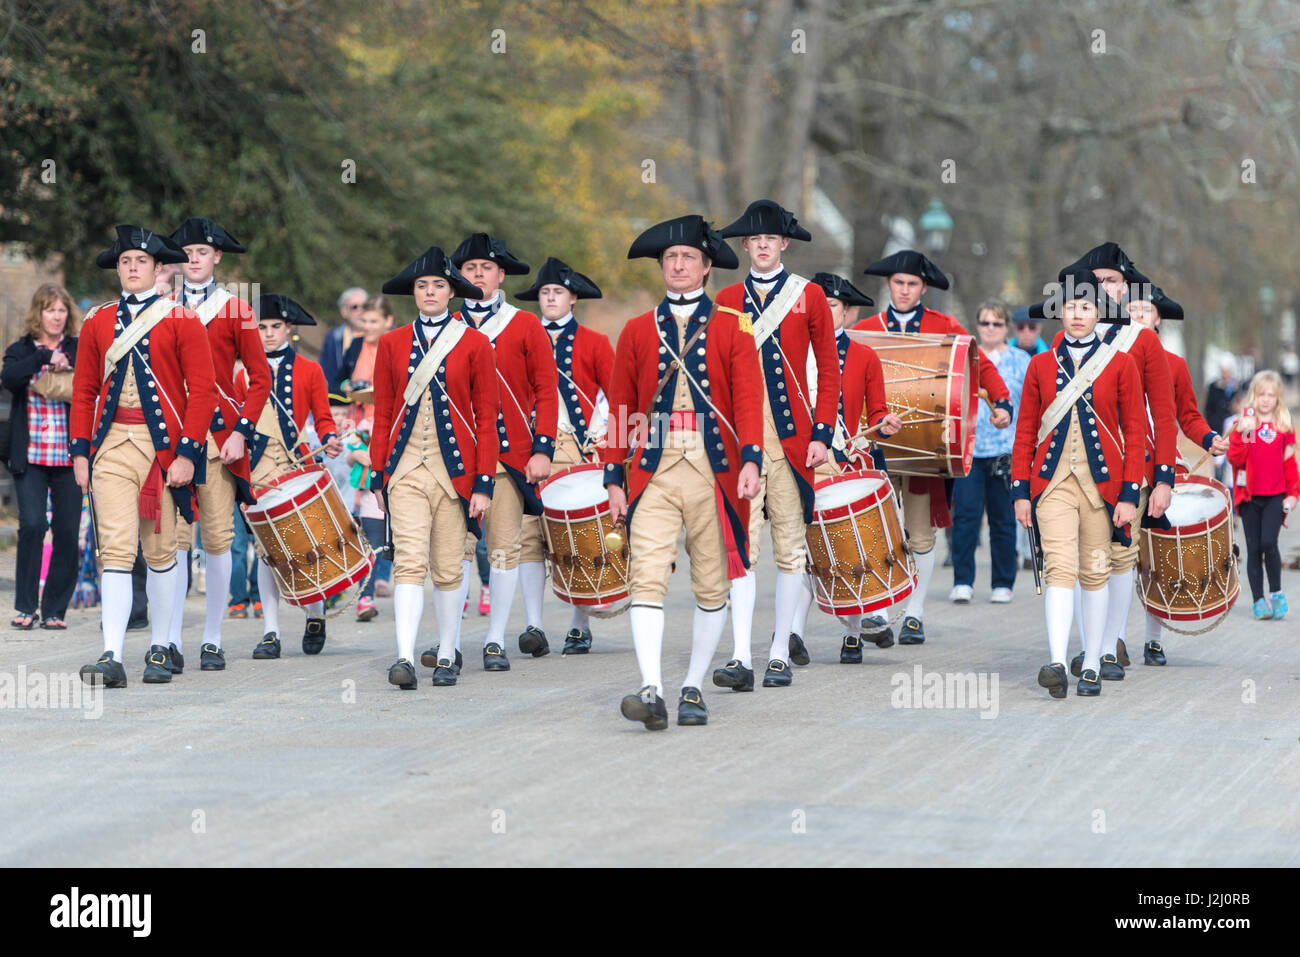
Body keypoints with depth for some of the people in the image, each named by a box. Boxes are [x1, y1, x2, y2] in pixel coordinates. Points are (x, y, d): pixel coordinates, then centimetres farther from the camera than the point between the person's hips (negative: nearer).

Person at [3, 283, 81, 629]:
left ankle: (55, 609, 10)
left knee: (67, 531, -1)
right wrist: (44, 357, -18)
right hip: (30, 456, -1)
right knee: (31, 524, -13)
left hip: (69, 457, 1)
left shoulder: (80, 350, 9)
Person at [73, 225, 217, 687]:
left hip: (165, 446, -2)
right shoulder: (97, 323, 10)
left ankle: (162, 650, 19)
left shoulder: (182, 319, 0)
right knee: (116, 549, -8)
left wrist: (187, 453, -11)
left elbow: (203, 390, -4)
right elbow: (84, 391, 13)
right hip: (112, 446, 2)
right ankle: (112, 657, -14)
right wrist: (79, 452, 5)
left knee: (160, 550, 6)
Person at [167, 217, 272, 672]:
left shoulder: (236, 311, 4)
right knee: (174, 538, -3)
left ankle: (213, 639, 7)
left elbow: (260, 378, 2)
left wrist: (242, 431, -8)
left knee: (217, 539, 0)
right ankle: (172, 640, -2)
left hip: (219, 438, -1)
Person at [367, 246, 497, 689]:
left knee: (448, 569, 6)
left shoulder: (475, 344, 1)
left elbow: (487, 417, 0)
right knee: (409, 563, -12)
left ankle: (447, 657, 19)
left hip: (455, 470, 0)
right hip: (406, 470, 0)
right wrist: (378, 474, 5)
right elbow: (383, 413, 10)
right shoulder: (392, 343, 7)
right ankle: (405, 658, -21)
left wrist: (484, 482, -6)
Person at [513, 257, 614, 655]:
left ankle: (580, 628, 6)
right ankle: (534, 625, -10)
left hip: (579, 450, -2)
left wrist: (603, 438, -7)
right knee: (530, 535, -9)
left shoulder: (594, 344, 6)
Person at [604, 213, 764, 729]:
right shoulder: (637, 331, 10)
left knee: (712, 587, 6)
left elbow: (748, 399, -2)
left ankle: (693, 690, 17)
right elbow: (620, 408, 11)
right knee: (647, 578, -15)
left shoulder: (732, 328, 6)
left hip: (715, 472, 0)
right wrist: (614, 479, 5)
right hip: (654, 473, 0)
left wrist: (750, 461, -17)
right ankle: (652, 691, -23)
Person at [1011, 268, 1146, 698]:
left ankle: (1092, 668, 14)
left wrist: (1129, 494, -6)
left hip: (1102, 482, 0)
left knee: (1095, 573, 6)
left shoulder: (1120, 363, 2)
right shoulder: (1041, 365, 6)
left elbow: (1135, 432, 1)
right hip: (1053, 482, 0)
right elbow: (1025, 432, 8)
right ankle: (1057, 665, -26)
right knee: (1059, 567, -15)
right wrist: (1021, 491, 2)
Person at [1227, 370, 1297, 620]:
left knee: (1268, 542, -16)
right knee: (1253, 549, 3)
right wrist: (1242, 435, -19)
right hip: (1250, 496, 1)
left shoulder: (1284, 427, 7)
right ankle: (1259, 600, 10)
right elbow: (1235, 459, -6)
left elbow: (1290, 462, 11)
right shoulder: (1243, 424, 3)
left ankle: (1276, 592, 2)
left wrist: (1292, 493, 4)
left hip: (1275, 496, -1)